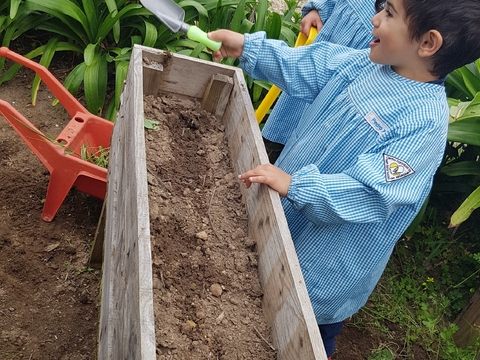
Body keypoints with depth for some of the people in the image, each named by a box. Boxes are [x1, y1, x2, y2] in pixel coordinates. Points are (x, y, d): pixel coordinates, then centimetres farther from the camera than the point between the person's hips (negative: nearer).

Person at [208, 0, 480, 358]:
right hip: (285, 217, 7)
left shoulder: (425, 124, -28)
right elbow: (304, 67, 2)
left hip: (329, 256, -7)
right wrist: (249, 47, -4)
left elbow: (369, 194, -32)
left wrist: (295, 185, -38)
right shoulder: (364, 63, -7)